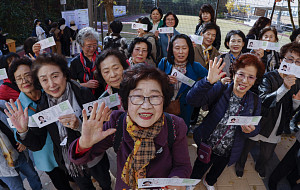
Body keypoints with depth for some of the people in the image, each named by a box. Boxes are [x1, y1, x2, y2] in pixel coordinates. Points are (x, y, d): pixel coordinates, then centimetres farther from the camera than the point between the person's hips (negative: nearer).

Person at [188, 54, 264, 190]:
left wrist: (250, 130, -25)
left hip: (228, 153, 3)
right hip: (207, 146, -3)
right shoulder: (219, 89, -20)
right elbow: (192, 100, -33)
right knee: (198, 171, 20)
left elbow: (256, 129, 0)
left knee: (217, 171, 30)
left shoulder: (255, 102, -8)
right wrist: (208, 81, -47)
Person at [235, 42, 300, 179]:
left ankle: (260, 167, 57)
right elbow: (262, 101, -33)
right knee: (246, 148, 18)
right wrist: (284, 88, -40)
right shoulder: (268, 78, -19)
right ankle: (240, 164, 50)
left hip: (276, 129, 5)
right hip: (258, 125, -5)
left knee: (266, 155, 23)